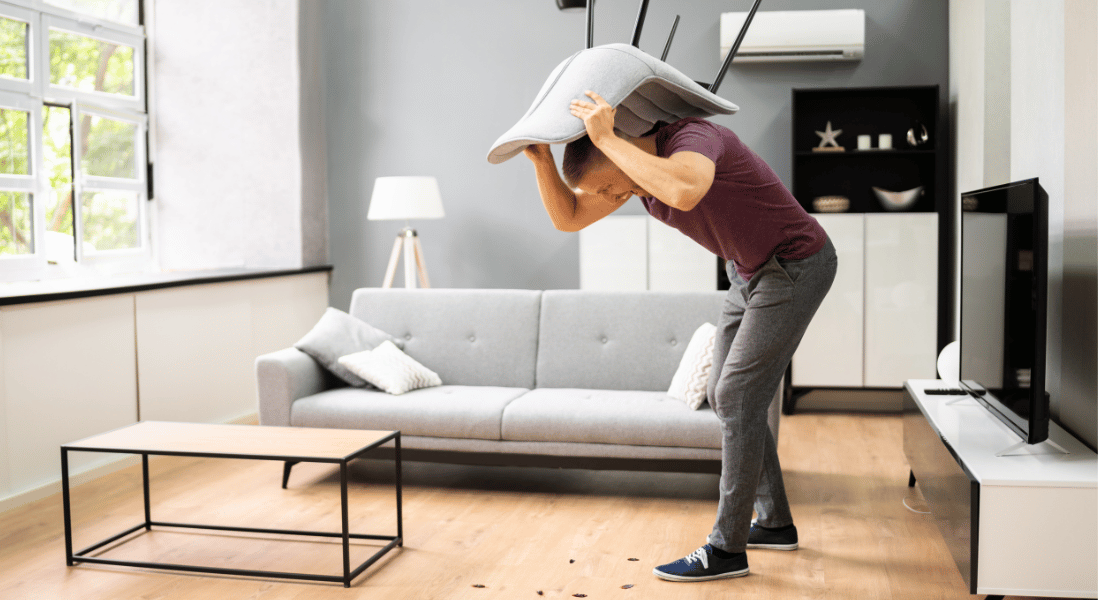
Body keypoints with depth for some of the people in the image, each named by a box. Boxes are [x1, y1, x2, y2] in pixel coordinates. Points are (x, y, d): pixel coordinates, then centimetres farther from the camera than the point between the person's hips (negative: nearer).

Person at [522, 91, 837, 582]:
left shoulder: (693, 138, -29)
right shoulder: (641, 163, -2)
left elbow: (684, 193, -53)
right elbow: (567, 218, -2)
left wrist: (606, 139, -44)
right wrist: (542, 159, -19)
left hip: (796, 266, -9)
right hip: (753, 270, 9)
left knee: (738, 398, -10)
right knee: (724, 394, 11)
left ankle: (727, 548, -1)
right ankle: (774, 522, 24)